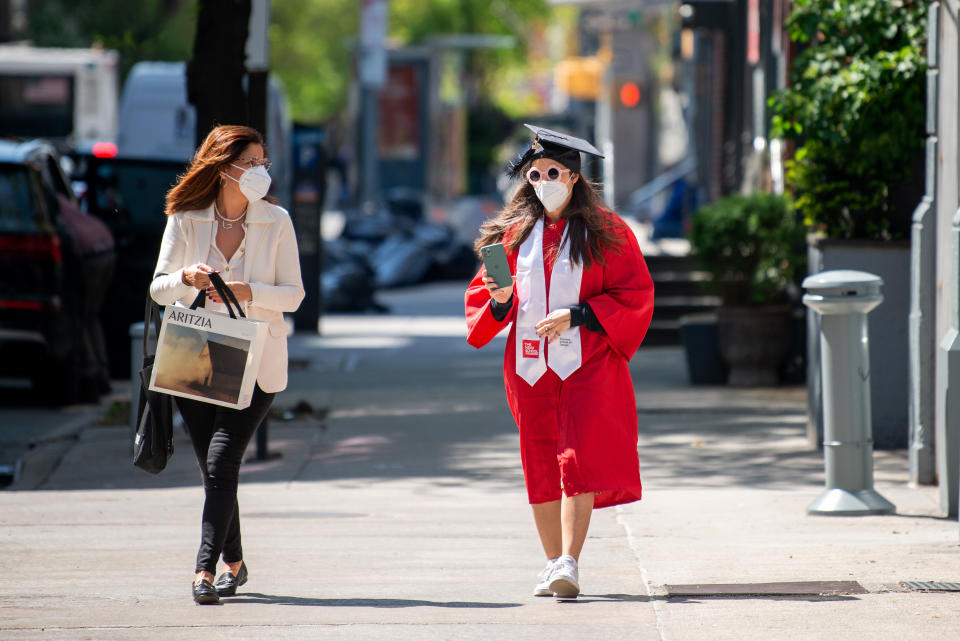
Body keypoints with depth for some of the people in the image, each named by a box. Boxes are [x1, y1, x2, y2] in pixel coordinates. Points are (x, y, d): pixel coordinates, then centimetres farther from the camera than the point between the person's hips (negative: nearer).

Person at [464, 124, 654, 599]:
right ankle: (553, 564, 13)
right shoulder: (514, 233, 9)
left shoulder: (606, 232, 0)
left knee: (578, 462, -13)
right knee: (540, 467, 5)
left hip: (587, 364, -4)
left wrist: (576, 316, -14)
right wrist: (500, 299, -11)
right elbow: (480, 293, 14)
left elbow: (635, 295, -3)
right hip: (531, 365, 4)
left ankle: (569, 562, -19)